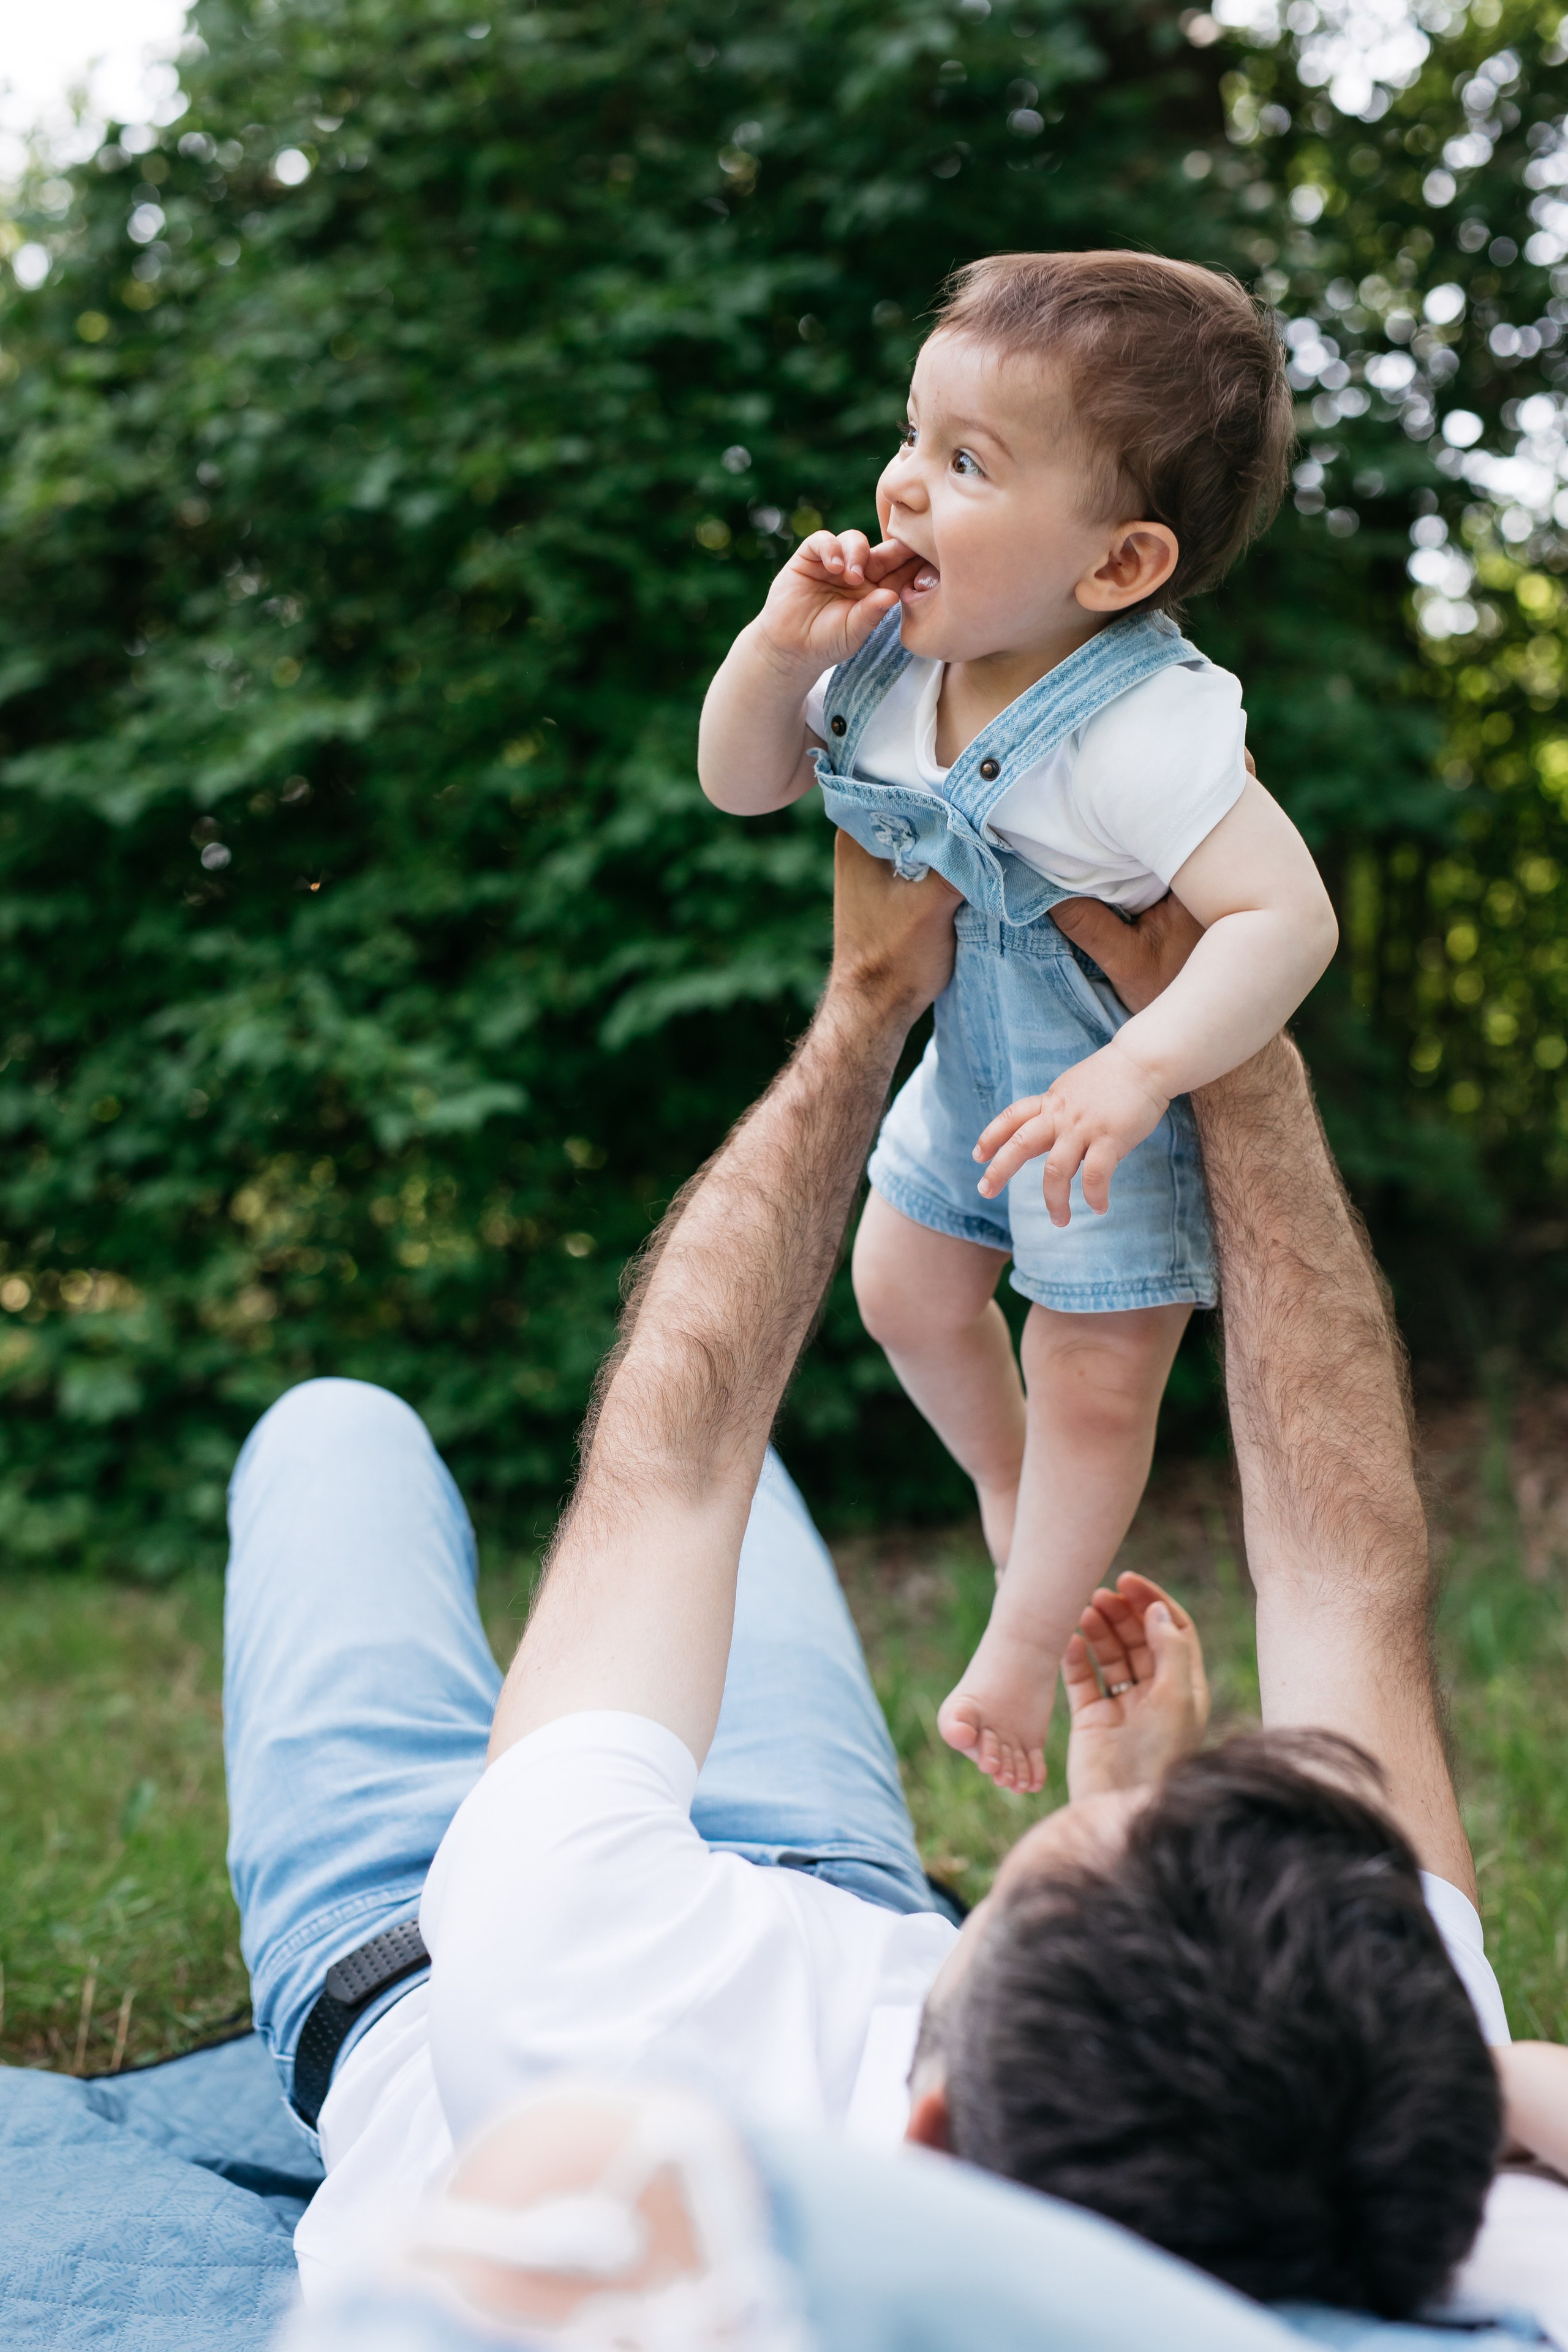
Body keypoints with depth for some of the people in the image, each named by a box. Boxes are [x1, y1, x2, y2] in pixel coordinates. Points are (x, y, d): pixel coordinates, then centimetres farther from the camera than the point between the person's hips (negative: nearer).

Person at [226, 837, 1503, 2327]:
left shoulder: (586, 2015, -52)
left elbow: (662, 1461, -36)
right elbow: (1359, 1573, -32)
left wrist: (869, 1002, -24)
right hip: (858, 1915, 2)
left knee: (338, 1426, 21)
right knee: (721, 1463, 25)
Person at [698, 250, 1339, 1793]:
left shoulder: (1140, 729, -37)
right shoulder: (897, 651, -15)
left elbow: (1287, 917, -40)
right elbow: (742, 787, -4)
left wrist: (1136, 1074, -49)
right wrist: (780, 652, -23)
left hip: (1130, 1107, -7)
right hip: (972, 1069, 7)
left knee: (1092, 1380, 6)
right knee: (904, 1291, 22)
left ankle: (1025, 1646, 30)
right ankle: (1012, 1495, 51)